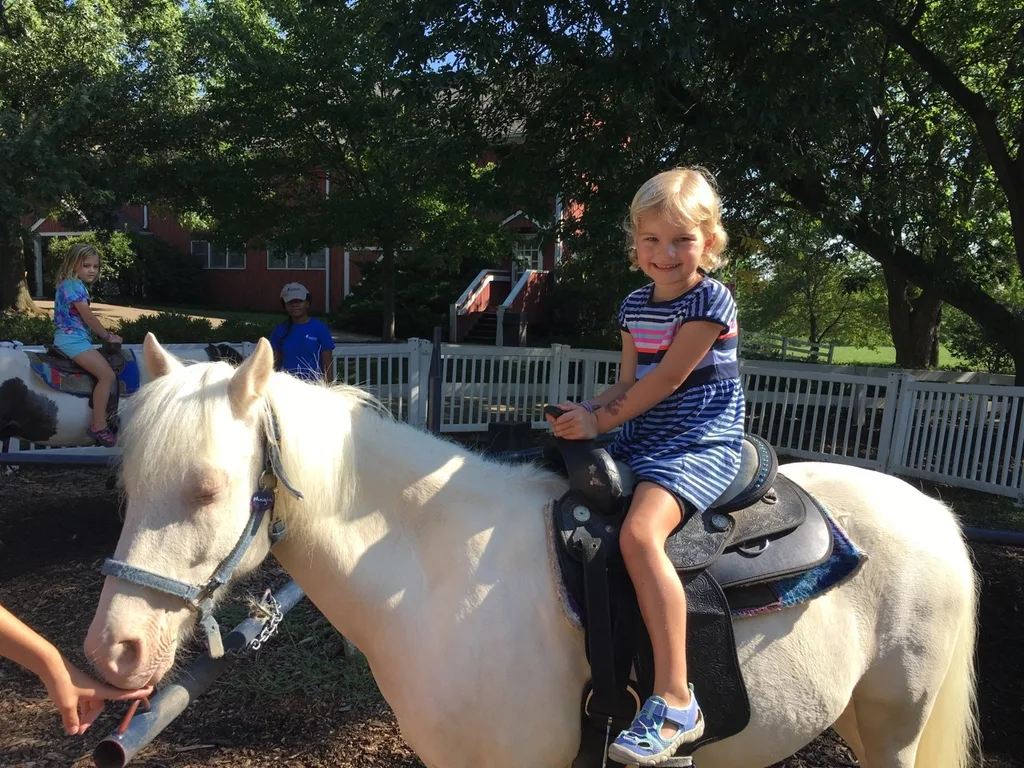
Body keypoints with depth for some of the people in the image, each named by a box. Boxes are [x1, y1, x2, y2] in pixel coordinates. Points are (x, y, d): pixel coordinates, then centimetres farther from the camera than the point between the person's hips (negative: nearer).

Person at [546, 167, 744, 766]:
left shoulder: (711, 300, -11)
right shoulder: (636, 305, 11)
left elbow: (665, 380, -16)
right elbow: (629, 382, 11)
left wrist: (600, 421, -14)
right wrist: (584, 411, -7)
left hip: (700, 444, -8)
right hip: (642, 436, 9)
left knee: (640, 531, -31)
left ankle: (675, 700, -22)